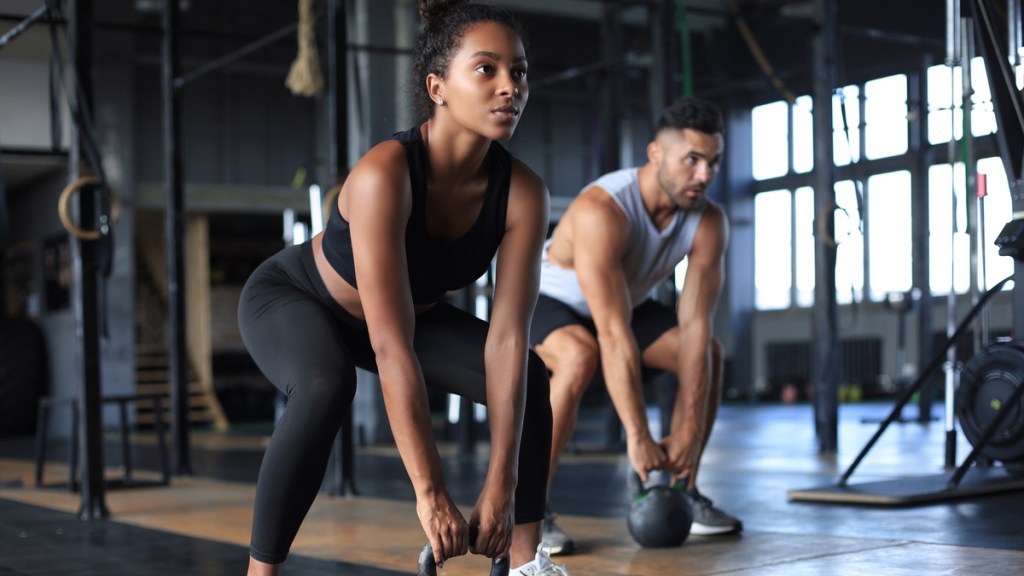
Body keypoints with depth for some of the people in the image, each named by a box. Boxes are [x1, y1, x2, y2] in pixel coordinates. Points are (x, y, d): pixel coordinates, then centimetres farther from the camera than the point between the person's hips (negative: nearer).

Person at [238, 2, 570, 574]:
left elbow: (507, 339, -25)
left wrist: (500, 488, -28)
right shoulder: (384, 174, -40)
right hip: (290, 297, -5)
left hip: (415, 309, 5)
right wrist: (431, 494, -41)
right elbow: (392, 349, -42)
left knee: (529, 378, -9)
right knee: (326, 388, -36)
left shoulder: (523, 193, -25)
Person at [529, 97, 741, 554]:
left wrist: (688, 431, -27)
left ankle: (682, 494, 6)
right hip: (547, 300, -6)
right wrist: (638, 438, -41)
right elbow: (614, 334, -42)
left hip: (625, 300, 7)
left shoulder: (709, 223, -20)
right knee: (580, 355, -37)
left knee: (708, 353, -8)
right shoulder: (602, 211, -39)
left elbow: (695, 327, -22)